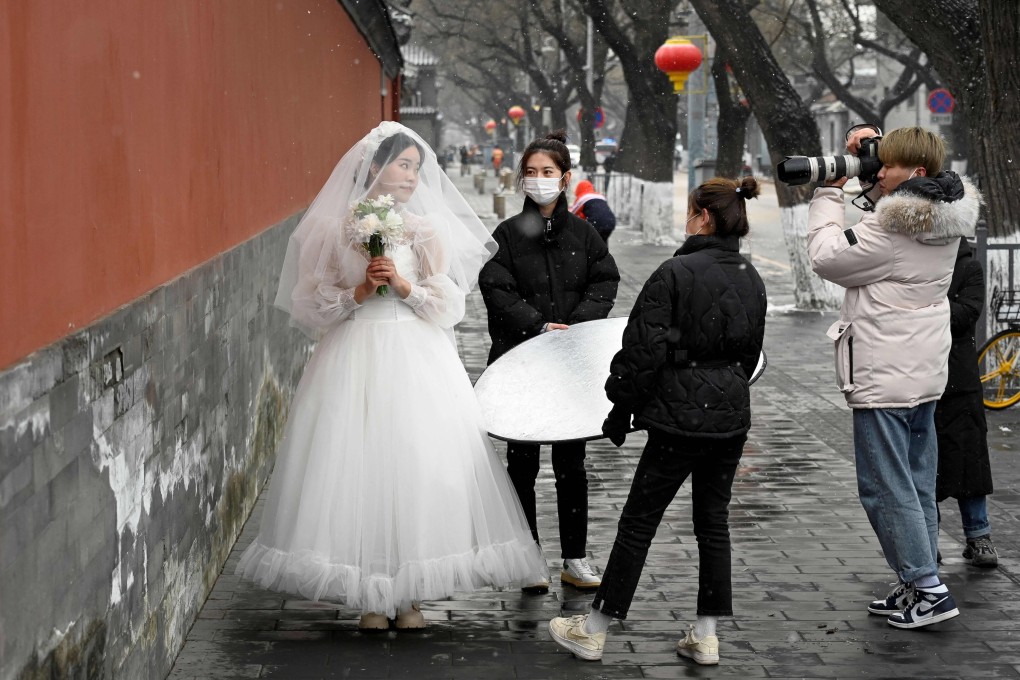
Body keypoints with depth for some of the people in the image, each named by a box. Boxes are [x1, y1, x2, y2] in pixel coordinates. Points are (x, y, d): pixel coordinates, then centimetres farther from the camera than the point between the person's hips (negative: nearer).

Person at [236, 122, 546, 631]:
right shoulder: (335, 229, 3)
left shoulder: (428, 230, 7)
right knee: (358, 463, -4)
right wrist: (359, 292, -10)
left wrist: (404, 285, -10)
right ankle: (369, 596, 5)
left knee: (418, 465, -3)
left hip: (417, 360, 1)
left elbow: (450, 306, 4)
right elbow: (312, 305, 3)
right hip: (355, 359, -1)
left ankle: (410, 594, 6)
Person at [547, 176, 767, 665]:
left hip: (681, 415, -6)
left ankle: (593, 633, 10)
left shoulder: (676, 273, -14)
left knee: (638, 521, 2)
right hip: (732, 415, 6)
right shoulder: (752, 280, 7)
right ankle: (705, 638, 15)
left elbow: (645, 350, -14)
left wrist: (621, 410, -4)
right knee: (714, 521, 12)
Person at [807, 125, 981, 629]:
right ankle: (918, 586, 20)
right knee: (917, 483, 14)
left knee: (885, 487, -3)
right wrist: (872, 149, 7)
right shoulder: (946, 218, 6)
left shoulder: (890, 229, -21)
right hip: (925, 373, 9)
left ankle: (927, 588, -2)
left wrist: (828, 194, -3)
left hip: (883, 377, -9)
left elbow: (827, 258, -12)